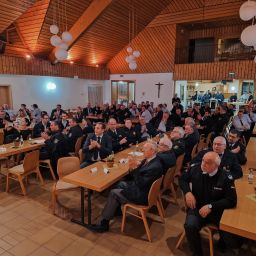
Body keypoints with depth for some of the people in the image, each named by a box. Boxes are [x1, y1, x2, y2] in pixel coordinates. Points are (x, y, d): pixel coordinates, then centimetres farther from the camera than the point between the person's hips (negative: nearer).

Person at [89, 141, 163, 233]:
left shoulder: (155, 166, -29)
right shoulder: (148, 159, 0)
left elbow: (141, 184, -29)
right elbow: (133, 177, 5)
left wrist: (135, 168, -30)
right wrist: (132, 168, -15)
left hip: (142, 195, -10)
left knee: (113, 193, -6)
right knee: (121, 184, 21)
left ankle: (104, 224, 6)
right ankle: (116, 210, 34)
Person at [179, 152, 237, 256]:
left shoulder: (225, 177, -15)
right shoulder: (196, 169, -7)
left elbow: (232, 201, -14)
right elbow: (182, 179, 10)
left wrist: (210, 206, -22)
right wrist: (187, 192, -9)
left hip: (218, 210, 0)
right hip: (197, 207, 1)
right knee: (190, 226, -28)